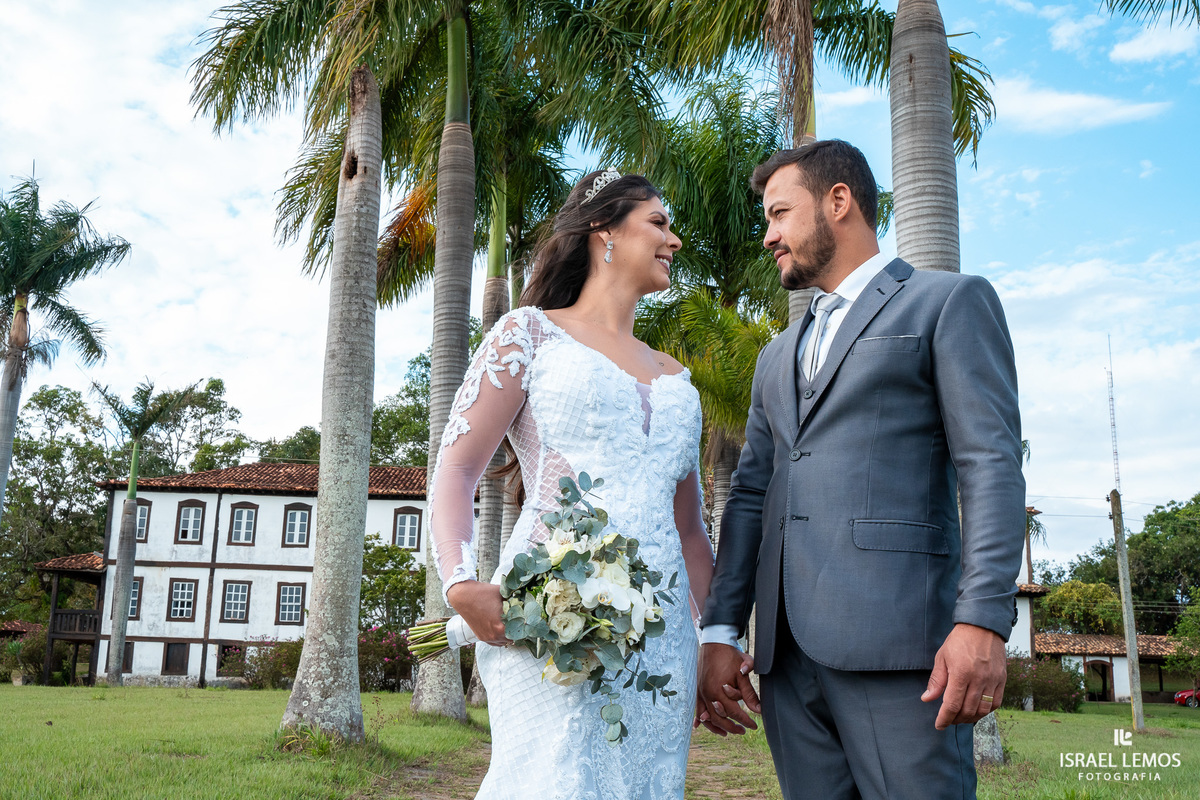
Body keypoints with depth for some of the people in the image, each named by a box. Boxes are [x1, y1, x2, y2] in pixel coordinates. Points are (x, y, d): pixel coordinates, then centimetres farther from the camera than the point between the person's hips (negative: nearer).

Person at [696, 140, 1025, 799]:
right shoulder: (779, 355, 25)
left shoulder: (950, 301, 6)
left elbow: (992, 465, -5)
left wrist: (982, 622, -17)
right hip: (787, 653, 6)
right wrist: (720, 633, 9)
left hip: (896, 640, -6)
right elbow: (750, 494, 19)